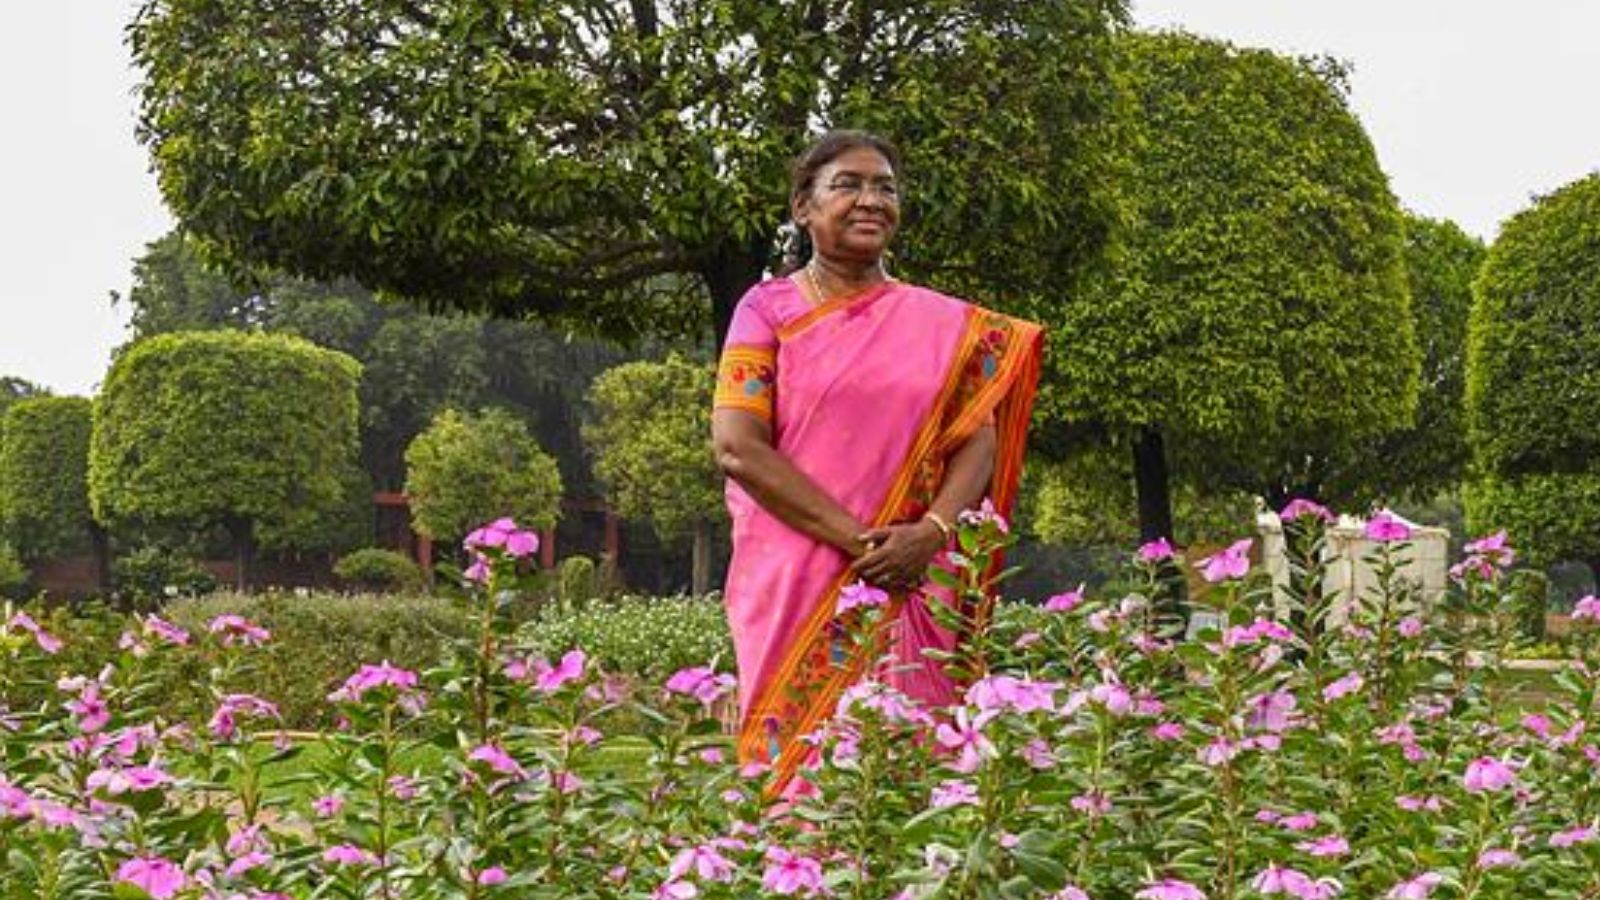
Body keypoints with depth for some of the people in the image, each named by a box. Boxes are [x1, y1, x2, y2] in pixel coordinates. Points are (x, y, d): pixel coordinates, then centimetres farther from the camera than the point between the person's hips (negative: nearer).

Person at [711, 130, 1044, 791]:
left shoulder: (945, 323, 13)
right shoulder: (769, 309, 4)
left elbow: (979, 440, 6)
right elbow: (737, 447, -7)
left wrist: (931, 532, -14)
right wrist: (857, 540, -13)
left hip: (908, 587, 2)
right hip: (792, 584, -2)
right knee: (795, 759, -4)